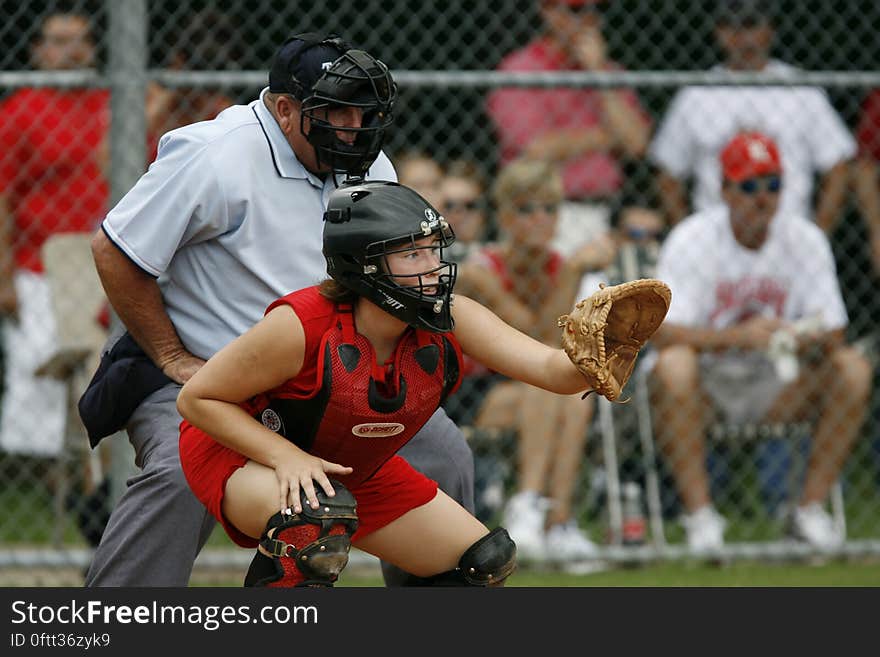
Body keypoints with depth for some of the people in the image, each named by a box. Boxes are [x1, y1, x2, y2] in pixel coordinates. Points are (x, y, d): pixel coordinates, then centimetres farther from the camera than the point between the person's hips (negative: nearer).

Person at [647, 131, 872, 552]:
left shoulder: (805, 239, -2)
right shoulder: (691, 240, -11)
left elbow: (834, 334, -6)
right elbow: (663, 333, -24)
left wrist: (798, 339, -31)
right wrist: (738, 336, -39)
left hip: (777, 386, 3)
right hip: (707, 383, -3)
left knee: (854, 368, -21)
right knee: (673, 365, -36)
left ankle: (810, 510, -16)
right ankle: (700, 515, -30)